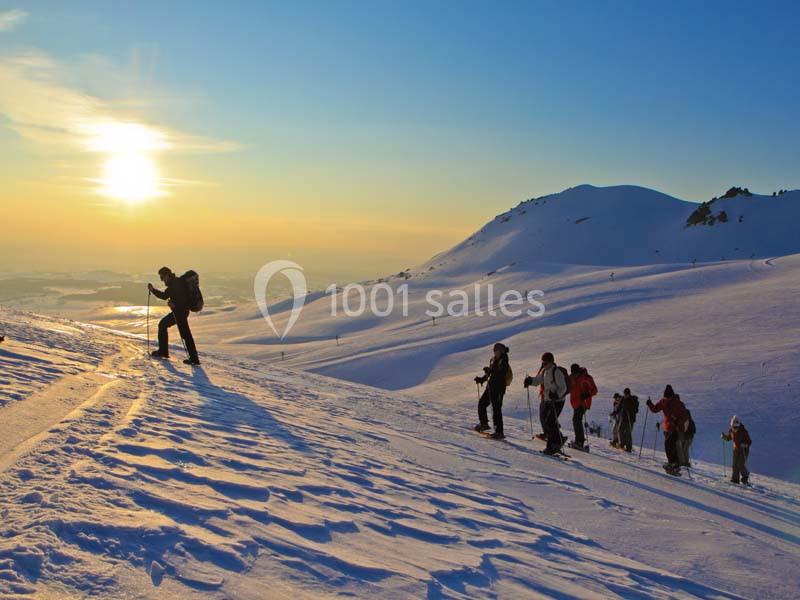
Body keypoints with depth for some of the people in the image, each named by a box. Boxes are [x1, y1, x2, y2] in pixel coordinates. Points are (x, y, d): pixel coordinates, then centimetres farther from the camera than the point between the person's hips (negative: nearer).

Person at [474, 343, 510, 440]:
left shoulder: (503, 362, -14)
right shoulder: (493, 360, 12)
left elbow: (501, 374, -26)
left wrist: (490, 371, -29)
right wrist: (481, 379, 15)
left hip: (498, 388, -9)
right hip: (490, 387, 9)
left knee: (496, 409, -8)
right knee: (481, 404, 18)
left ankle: (499, 432, -2)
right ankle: (483, 424, 35)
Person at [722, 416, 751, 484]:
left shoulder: (743, 431, -21)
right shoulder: (731, 431, -5)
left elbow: (749, 441, -17)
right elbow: (728, 438, 11)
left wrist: (745, 444, -35)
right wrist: (724, 436, -10)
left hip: (744, 449, -5)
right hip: (736, 449, 5)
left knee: (741, 465, -10)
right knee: (735, 465, 5)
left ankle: (745, 478, 12)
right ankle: (735, 479, 13)